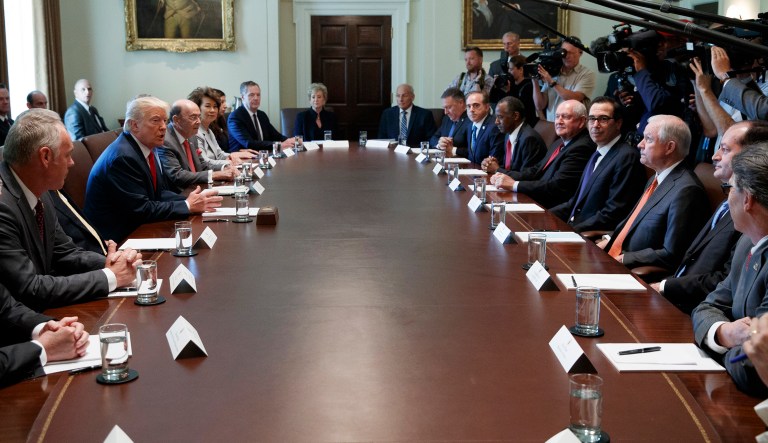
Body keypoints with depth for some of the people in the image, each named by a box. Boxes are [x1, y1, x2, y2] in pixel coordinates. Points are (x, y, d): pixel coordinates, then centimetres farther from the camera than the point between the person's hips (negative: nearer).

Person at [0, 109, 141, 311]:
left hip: (40, 312, 7)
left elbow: (64, 253, 11)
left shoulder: (37, 193, 1)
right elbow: (29, 291, -24)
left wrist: (112, 263, -7)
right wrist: (109, 277, -17)